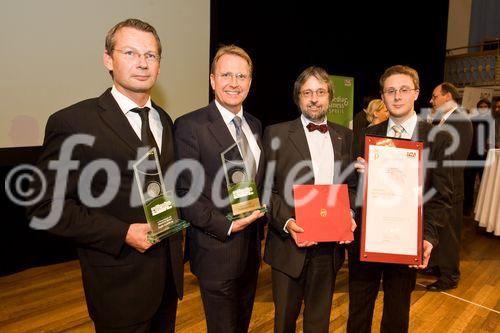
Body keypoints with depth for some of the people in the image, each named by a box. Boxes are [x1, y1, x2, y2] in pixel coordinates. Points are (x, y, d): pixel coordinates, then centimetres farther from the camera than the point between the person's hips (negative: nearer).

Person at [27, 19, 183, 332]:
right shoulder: (72, 122, -14)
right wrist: (122, 234, -20)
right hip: (120, 280, -6)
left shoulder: (164, 120, 7)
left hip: (169, 271, 6)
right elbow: (47, 206, -13)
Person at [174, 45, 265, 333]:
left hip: (252, 245, 6)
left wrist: (259, 225, 10)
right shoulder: (190, 126, -14)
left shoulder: (255, 125, 7)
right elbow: (183, 193, -16)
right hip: (217, 249, -6)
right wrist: (226, 226, -19)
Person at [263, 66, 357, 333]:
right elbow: (264, 188, -6)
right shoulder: (276, 133, -4)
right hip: (290, 244, -3)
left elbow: (352, 186, 12)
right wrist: (286, 221, -19)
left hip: (330, 246, 3)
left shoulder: (345, 137, 8)